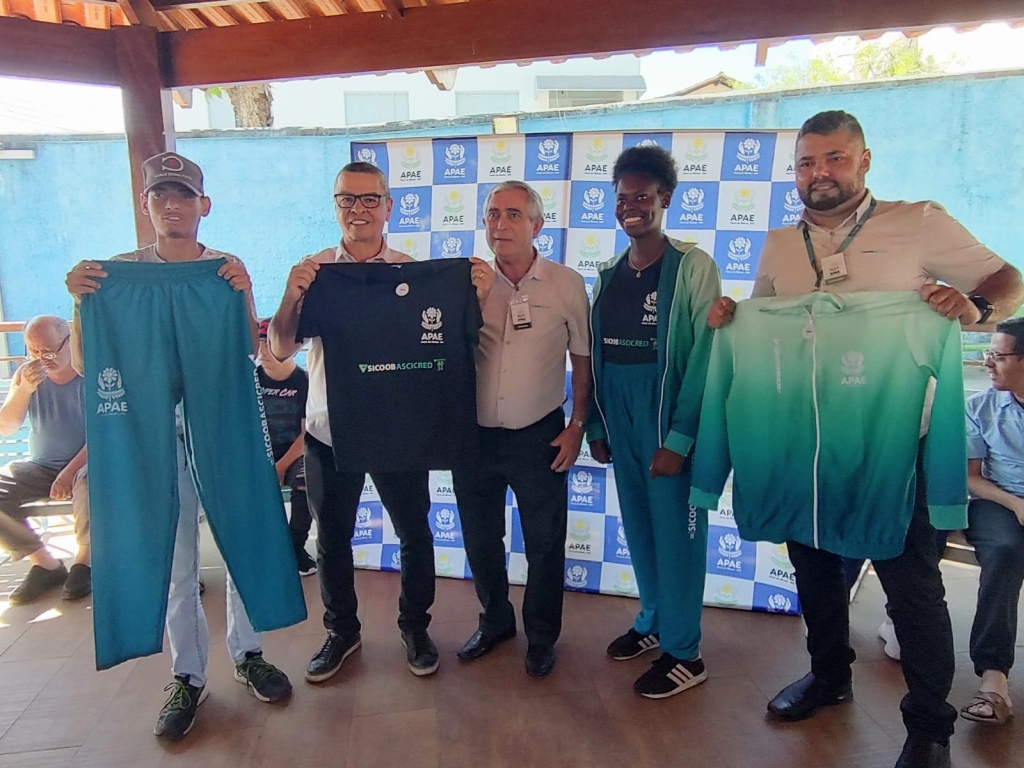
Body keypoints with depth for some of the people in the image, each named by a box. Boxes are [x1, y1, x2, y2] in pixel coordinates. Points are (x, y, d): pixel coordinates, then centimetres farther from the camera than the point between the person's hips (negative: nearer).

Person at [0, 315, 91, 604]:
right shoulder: (26, 374, 2)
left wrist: (70, 472, -23)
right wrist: (24, 389, -19)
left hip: (87, 464, -5)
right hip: (39, 468, 5)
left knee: (89, 483, -37)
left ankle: (84, 559, -12)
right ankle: (45, 564, -5)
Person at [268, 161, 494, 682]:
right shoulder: (312, 272, -1)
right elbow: (280, 350, -7)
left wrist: (474, 298, -23)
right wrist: (291, 296, -24)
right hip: (329, 430, 1)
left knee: (414, 532, 12)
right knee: (331, 538, 15)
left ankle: (414, 626, 36)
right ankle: (341, 631, 38)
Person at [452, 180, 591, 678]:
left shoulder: (566, 284, -6)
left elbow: (583, 360, 1)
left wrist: (577, 426, -1)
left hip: (539, 436, -2)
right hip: (474, 434, 2)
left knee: (545, 544, 11)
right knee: (480, 539, 18)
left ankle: (542, 636, 35)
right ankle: (495, 621, 42)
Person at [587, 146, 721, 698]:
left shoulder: (692, 267, -7)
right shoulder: (608, 276, 11)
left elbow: (703, 357, -13)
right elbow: (595, 357, 13)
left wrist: (679, 438, -16)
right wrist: (595, 427, 10)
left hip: (669, 424, -6)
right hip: (620, 424, 6)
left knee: (676, 531, 3)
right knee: (638, 527, 15)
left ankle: (683, 654, 19)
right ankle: (652, 621, 35)